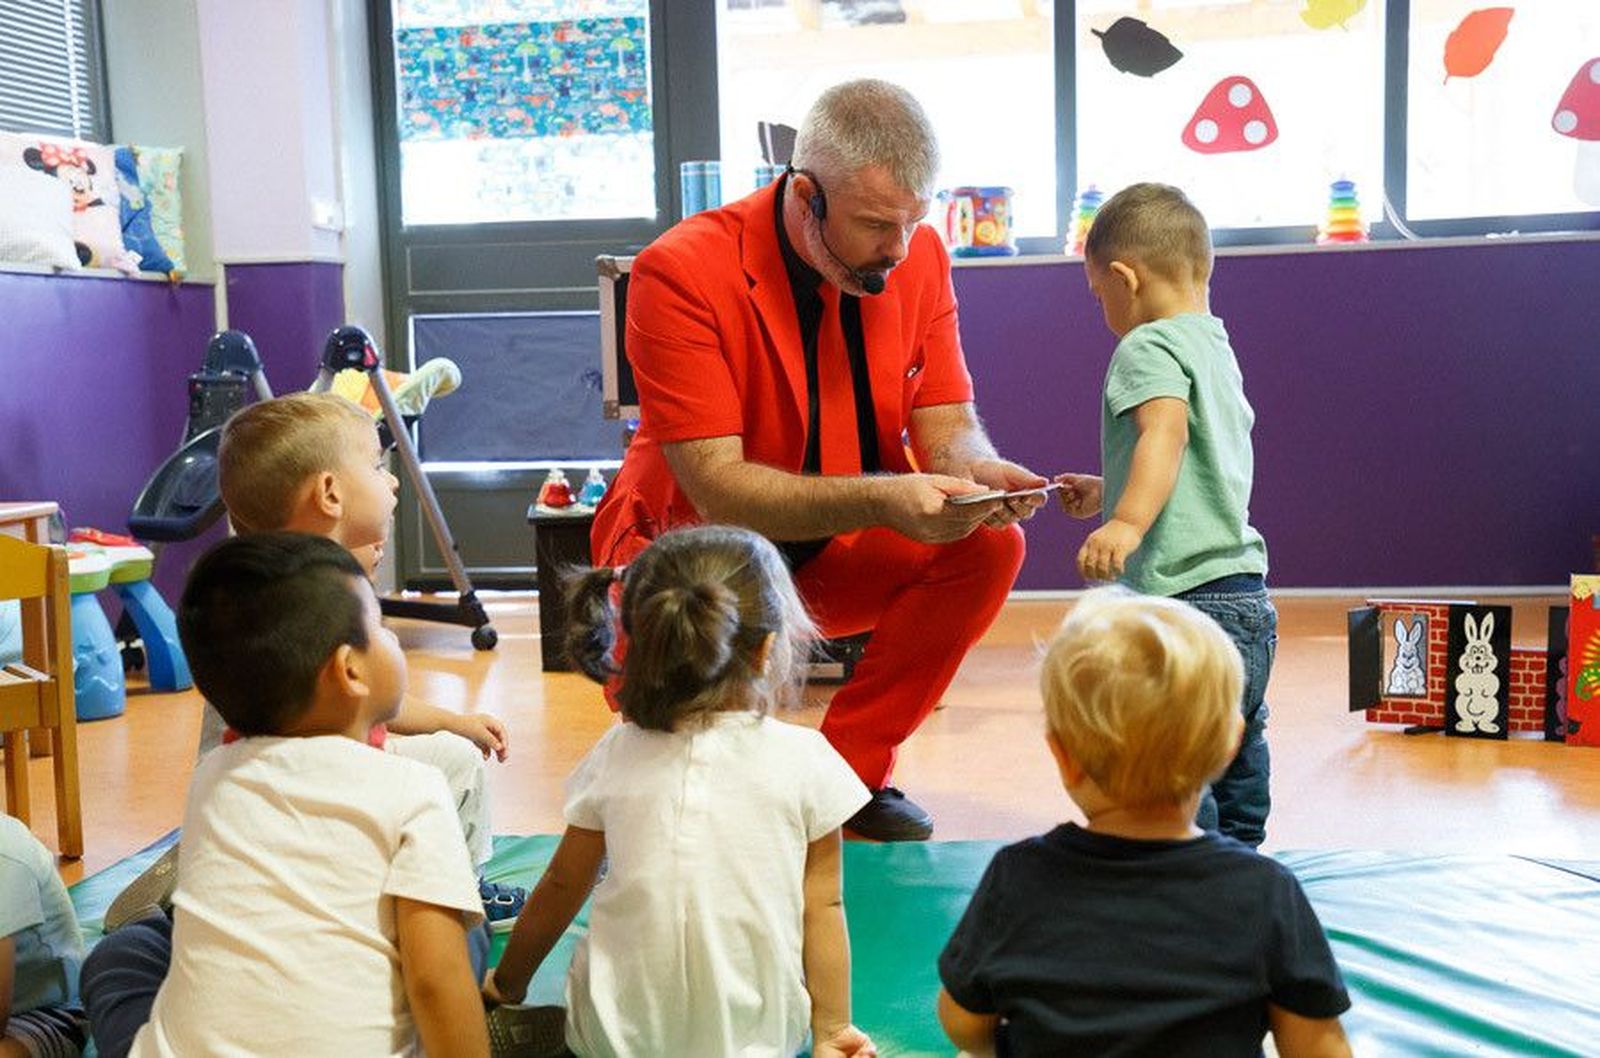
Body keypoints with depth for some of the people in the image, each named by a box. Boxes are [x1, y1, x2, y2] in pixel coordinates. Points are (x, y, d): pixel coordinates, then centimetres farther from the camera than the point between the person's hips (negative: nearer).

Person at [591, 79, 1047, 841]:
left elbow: (945, 421, -5)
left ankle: (849, 770, -5)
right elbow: (716, 488, -28)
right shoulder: (682, 273, -23)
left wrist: (976, 470, -30)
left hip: (837, 554, 5)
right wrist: (880, 500, -40)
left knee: (989, 545, -21)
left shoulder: (917, 256, -7)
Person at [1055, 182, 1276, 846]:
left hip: (1187, 593, -11)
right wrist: (1105, 496, 41)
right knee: (1234, 760, 21)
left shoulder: (1147, 348, -7)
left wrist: (1127, 523, -40)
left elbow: (1166, 432, -28)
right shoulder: (1215, 348, 23)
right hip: (1247, 593, 11)